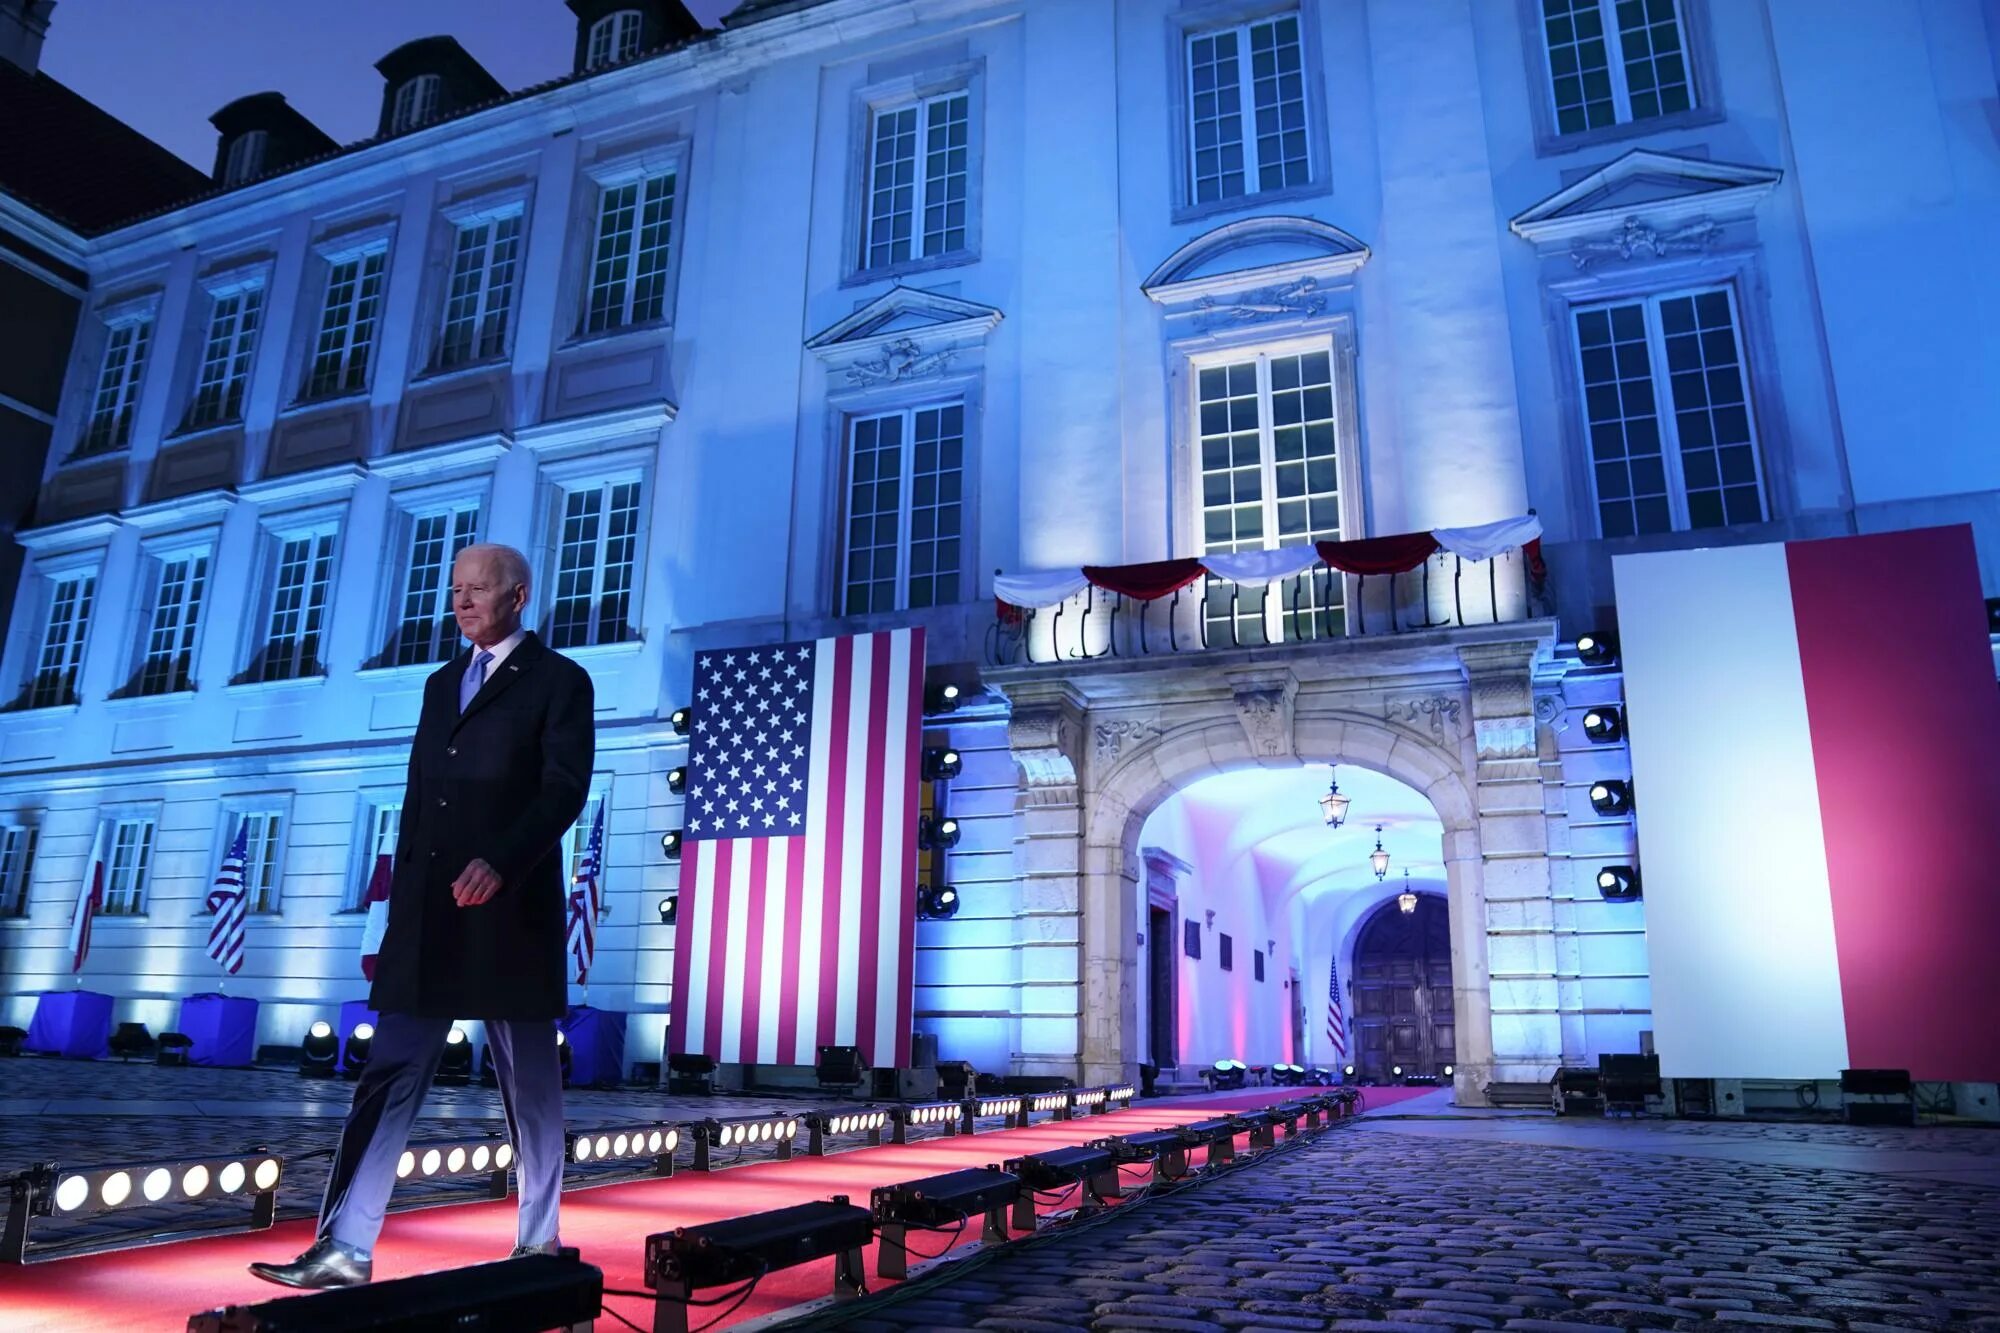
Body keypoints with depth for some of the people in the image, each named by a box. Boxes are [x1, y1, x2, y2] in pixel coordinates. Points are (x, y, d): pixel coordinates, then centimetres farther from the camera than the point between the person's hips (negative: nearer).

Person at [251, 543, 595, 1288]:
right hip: (427, 911, 6)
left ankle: (539, 1238, 19)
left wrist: (500, 864, -26)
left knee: (529, 1080, 5)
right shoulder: (442, 683, 18)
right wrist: (400, 901, 15)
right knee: (389, 1075, 2)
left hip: (510, 910, -6)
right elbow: (419, 793, 19)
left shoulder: (560, 681, -2)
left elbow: (565, 789, -12)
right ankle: (345, 1248, 6)